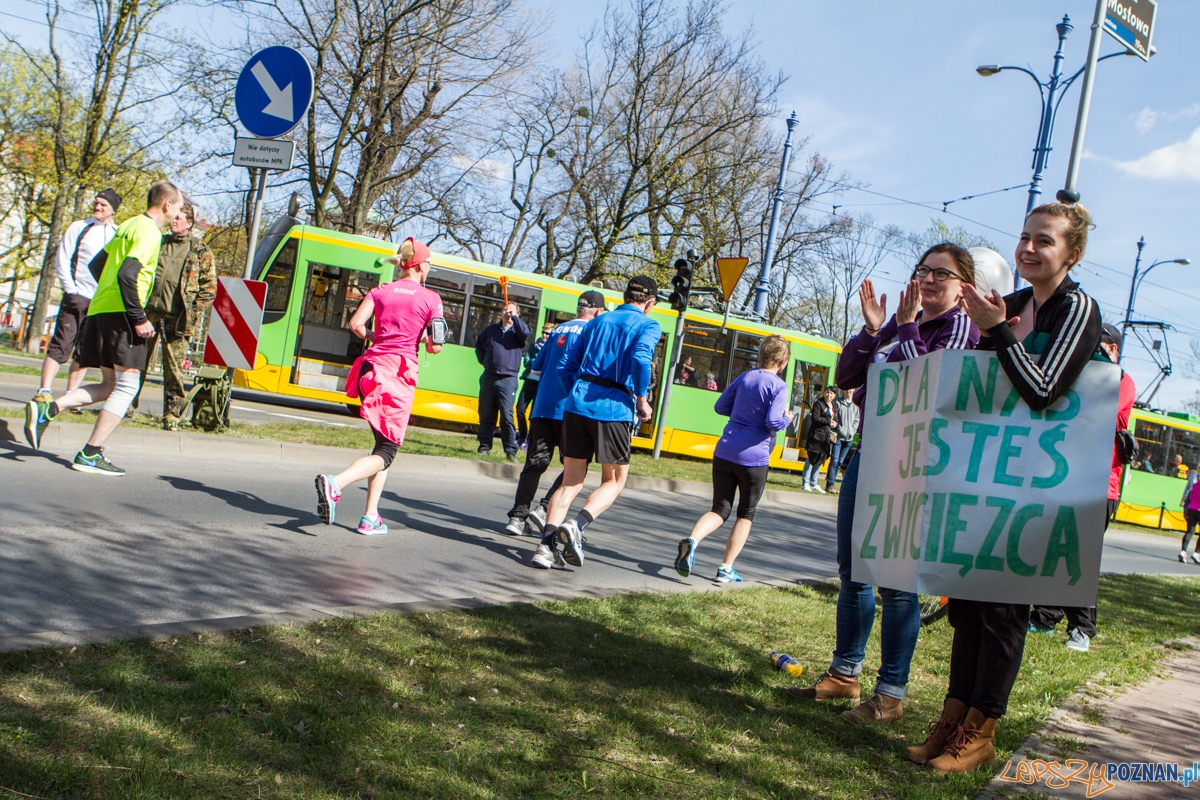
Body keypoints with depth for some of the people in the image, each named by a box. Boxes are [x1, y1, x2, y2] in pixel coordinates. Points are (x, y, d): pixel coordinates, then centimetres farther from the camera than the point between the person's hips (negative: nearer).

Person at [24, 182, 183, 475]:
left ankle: (45, 410, 2)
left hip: (99, 310, 9)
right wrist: (139, 318, -19)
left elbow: (96, 265, 24)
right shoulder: (149, 232, -10)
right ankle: (90, 455, -4)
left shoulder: (129, 225, 19)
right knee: (125, 386, -3)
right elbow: (127, 274, -22)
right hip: (120, 315, -9)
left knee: (109, 386, 15)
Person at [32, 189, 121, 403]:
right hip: (77, 297, -2)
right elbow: (62, 260, 1)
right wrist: (70, 289, -6)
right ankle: (44, 392, -4)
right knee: (60, 345, -6)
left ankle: (71, 395, 11)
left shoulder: (119, 235, 9)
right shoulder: (78, 227, 4)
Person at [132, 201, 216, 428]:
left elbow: (209, 289, 0)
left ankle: (171, 415, 4)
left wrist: (193, 316, -9)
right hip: (149, 311, 4)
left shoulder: (201, 253, 2)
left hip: (176, 318, -4)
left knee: (174, 369, -3)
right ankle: (128, 405, 21)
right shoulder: (158, 243, 14)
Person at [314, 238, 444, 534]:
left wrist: (374, 337, 17)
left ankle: (370, 517, 12)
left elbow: (355, 324, -3)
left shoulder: (380, 291, 9)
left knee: (383, 444, 17)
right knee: (387, 450, -1)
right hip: (400, 372, -5)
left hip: (372, 368, 5)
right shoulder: (430, 298, 0)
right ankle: (335, 483, -27)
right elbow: (434, 347, -4)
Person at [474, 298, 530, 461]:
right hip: (489, 377, 4)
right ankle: (485, 446, 15)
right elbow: (479, 345, 28)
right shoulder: (491, 329, 15)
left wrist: (514, 317, -12)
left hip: (508, 379, -4)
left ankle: (511, 450, -7)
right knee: (486, 415, 7)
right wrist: (483, 360, 15)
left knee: (507, 416, -9)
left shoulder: (517, 331, 6)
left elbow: (525, 333, -19)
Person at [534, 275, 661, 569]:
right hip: (615, 409, -4)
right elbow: (640, 359, -18)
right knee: (614, 481, 12)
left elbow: (565, 367, 15)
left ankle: (546, 543, -4)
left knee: (571, 481, 10)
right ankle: (577, 526, -12)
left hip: (578, 405, 5)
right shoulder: (648, 326, 4)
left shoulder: (597, 322, 19)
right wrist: (642, 400, -7)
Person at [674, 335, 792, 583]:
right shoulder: (778, 386, -8)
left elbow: (720, 407, 15)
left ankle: (692, 540, -19)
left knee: (720, 509, 10)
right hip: (753, 457, -4)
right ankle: (726, 569, 11)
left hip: (724, 451, 5)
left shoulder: (744, 377, 10)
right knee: (746, 514, 13)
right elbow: (774, 422, -17)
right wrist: (787, 419, 3)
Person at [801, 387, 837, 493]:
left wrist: (835, 424, 0)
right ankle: (806, 483, 3)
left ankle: (814, 484, 18)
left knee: (820, 460, 11)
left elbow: (835, 420, 22)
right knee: (812, 458, -5)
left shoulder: (834, 407, 17)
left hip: (827, 436, 7)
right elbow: (815, 418, -15)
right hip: (817, 435, -7)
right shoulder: (818, 403, -6)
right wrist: (828, 422, -15)